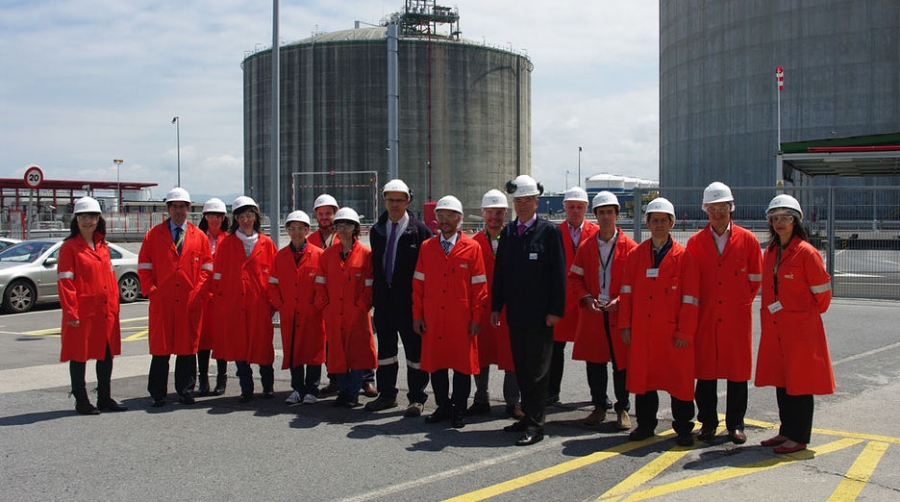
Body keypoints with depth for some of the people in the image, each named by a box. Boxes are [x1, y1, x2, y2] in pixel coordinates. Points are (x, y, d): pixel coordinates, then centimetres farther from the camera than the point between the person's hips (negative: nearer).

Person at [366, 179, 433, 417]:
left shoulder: (419, 230, -5)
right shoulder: (377, 230, 11)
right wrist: (375, 294, 10)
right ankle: (387, 395, 25)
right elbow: (375, 265, 16)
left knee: (414, 349, 3)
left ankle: (417, 398, 12)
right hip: (384, 299, 5)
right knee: (385, 347, 13)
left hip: (410, 300, -5)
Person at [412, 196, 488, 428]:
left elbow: (479, 286, -1)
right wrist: (417, 315, 2)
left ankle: (459, 409, 16)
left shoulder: (472, 248, -1)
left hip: (461, 319, -2)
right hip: (432, 319, 3)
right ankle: (443, 406, 22)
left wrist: (476, 318, -5)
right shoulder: (426, 247, 7)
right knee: (435, 362, 8)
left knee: (462, 365, 3)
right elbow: (418, 284, 8)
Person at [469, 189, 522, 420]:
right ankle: (481, 400, 24)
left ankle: (513, 403, 15)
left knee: (512, 355, 3)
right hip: (482, 306, 2)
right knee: (480, 354, 10)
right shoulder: (474, 242, 6)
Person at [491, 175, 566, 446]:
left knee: (537, 370, -1)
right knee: (521, 368, 12)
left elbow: (558, 273, -8)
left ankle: (535, 424, 4)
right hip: (515, 313, 6)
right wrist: (496, 306, 9)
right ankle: (527, 416, 22)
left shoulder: (549, 231, -5)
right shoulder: (507, 232, 11)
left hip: (539, 315, -6)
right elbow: (499, 271, 13)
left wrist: (555, 310, -13)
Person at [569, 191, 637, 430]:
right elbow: (574, 278, 11)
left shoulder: (630, 247, 0)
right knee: (594, 363, 8)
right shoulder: (586, 247, 9)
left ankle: (623, 409, 15)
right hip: (592, 314, 3)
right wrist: (586, 298, -6)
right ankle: (599, 407, 21)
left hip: (620, 314, -3)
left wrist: (620, 301, -14)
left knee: (621, 363, 2)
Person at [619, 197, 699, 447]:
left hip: (672, 331, -3)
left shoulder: (683, 256, -2)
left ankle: (683, 429, 16)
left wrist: (685, 332, -8)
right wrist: (625, 325, 3)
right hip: (641, 330, 3)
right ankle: (645, 424, 25)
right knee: (642, 376, 10)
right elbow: (626, 292, 8)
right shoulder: (636, 255, 7)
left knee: (679, 378, 2)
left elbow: (690, 299, -4)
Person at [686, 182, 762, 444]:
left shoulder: (747, 240, 2)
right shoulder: (695, 242, 4)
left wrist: (742, 302, 7)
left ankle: (735, 425, 17)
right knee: (704, 371, 4)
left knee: (738, 371, 5)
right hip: (705, 317, 1)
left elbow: (756, 278, 9)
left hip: (738, 317, 0)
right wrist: (698, 306, 6)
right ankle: (708, 423, 16)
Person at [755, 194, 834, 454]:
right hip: (774, 328, 7)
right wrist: (770, 316, 16)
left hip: (801, 327, -7)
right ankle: (787, 431, 24)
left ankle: (799, 437, 9)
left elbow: (822, 291, -5)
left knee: (800, 382, 1)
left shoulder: (806, 252, -12)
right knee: (781, 380, 13)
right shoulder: (770, 251, 9)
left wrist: (809, 314, 7)